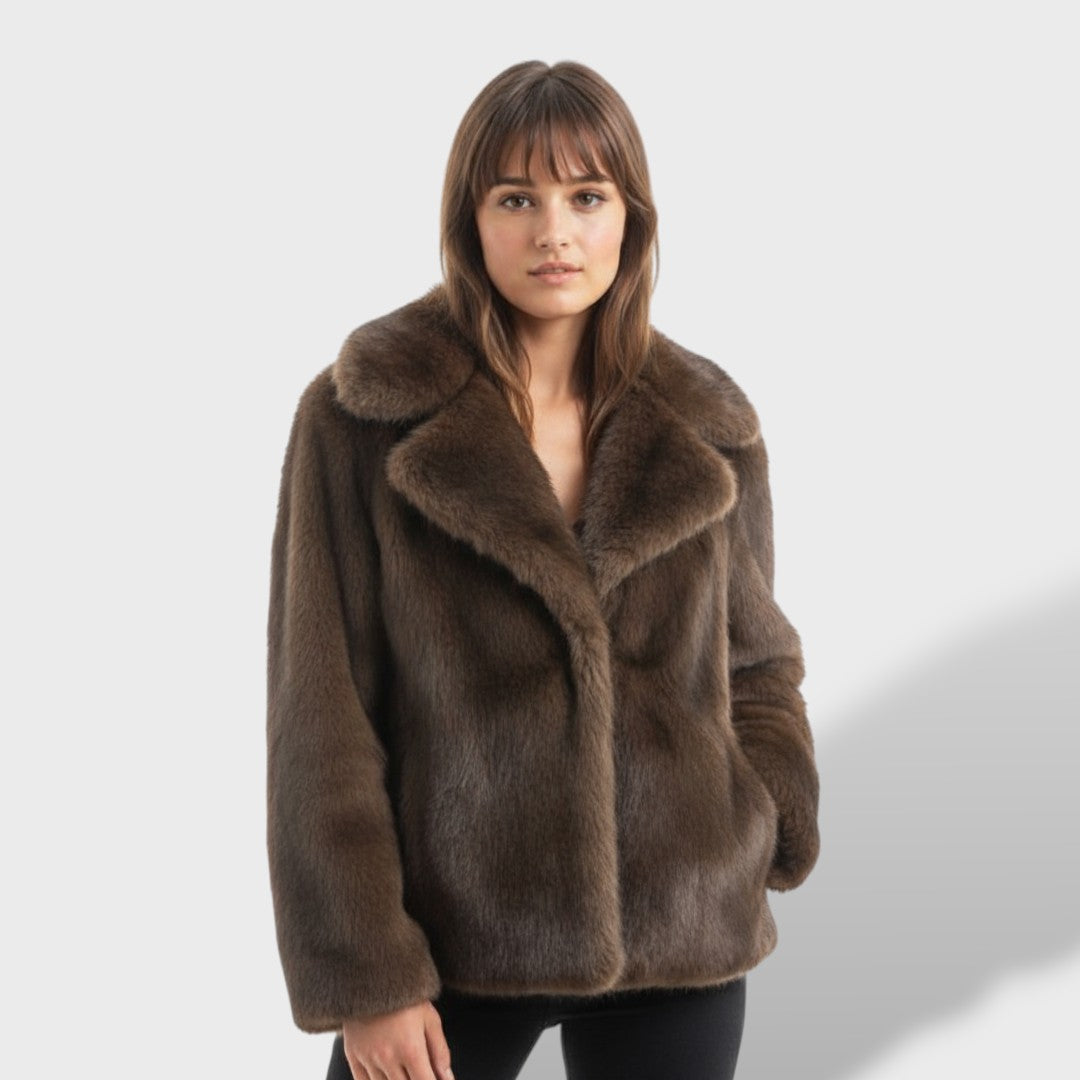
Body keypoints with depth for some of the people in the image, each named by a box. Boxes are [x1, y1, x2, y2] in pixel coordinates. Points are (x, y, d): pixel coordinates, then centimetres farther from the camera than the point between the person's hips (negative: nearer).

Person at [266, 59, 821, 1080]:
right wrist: (363, 977, -10)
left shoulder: (710, 430, 1)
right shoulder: (361, 418, -8)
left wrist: (773, 835, -4)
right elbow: (320, 713, -8)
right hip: (450, 935, -2)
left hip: (676, 936, 2)